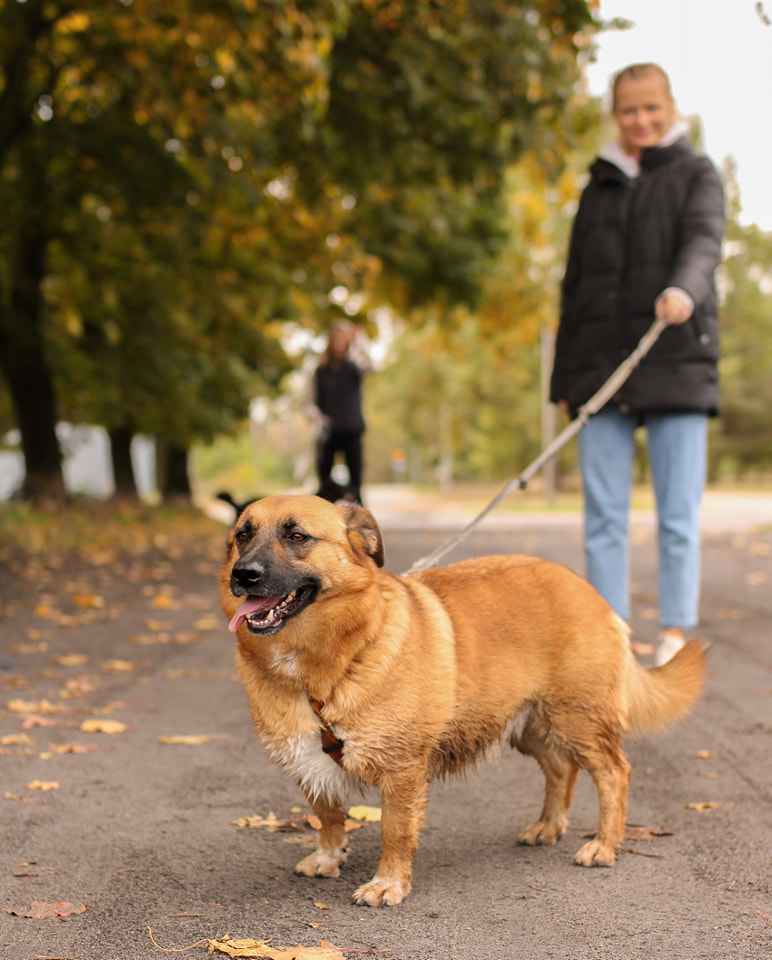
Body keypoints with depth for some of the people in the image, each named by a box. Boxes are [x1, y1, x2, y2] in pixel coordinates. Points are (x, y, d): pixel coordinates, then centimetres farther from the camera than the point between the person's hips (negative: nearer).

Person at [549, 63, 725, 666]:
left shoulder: (697, 176, 7)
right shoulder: (599, 188, 17)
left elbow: (704, 241, -14)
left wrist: (684, 289, -37)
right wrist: (563, 378, 12)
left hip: (677, 366, -3)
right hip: (600, 370, 4)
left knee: (678, 514, -3)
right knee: (603, 515, 2)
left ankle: (676, 634, 4)